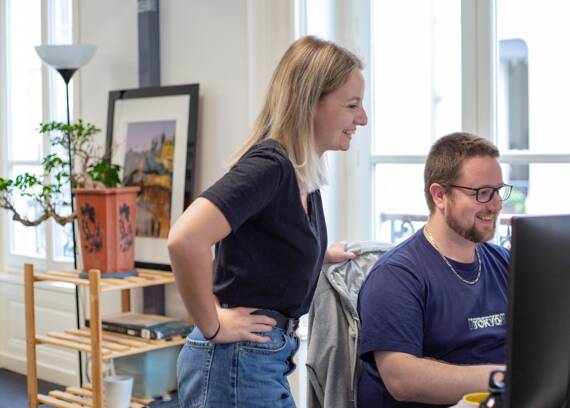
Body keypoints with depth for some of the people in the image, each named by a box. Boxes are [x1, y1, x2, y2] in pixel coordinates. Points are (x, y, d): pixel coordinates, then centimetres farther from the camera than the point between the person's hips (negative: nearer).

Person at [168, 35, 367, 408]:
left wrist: (322, 256, 16)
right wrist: (212, 327, -22)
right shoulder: (270, 165, -20)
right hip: (239, 362, -9)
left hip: (267, 358, 9)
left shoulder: (304, 173, 8)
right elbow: (185, 240, -33)